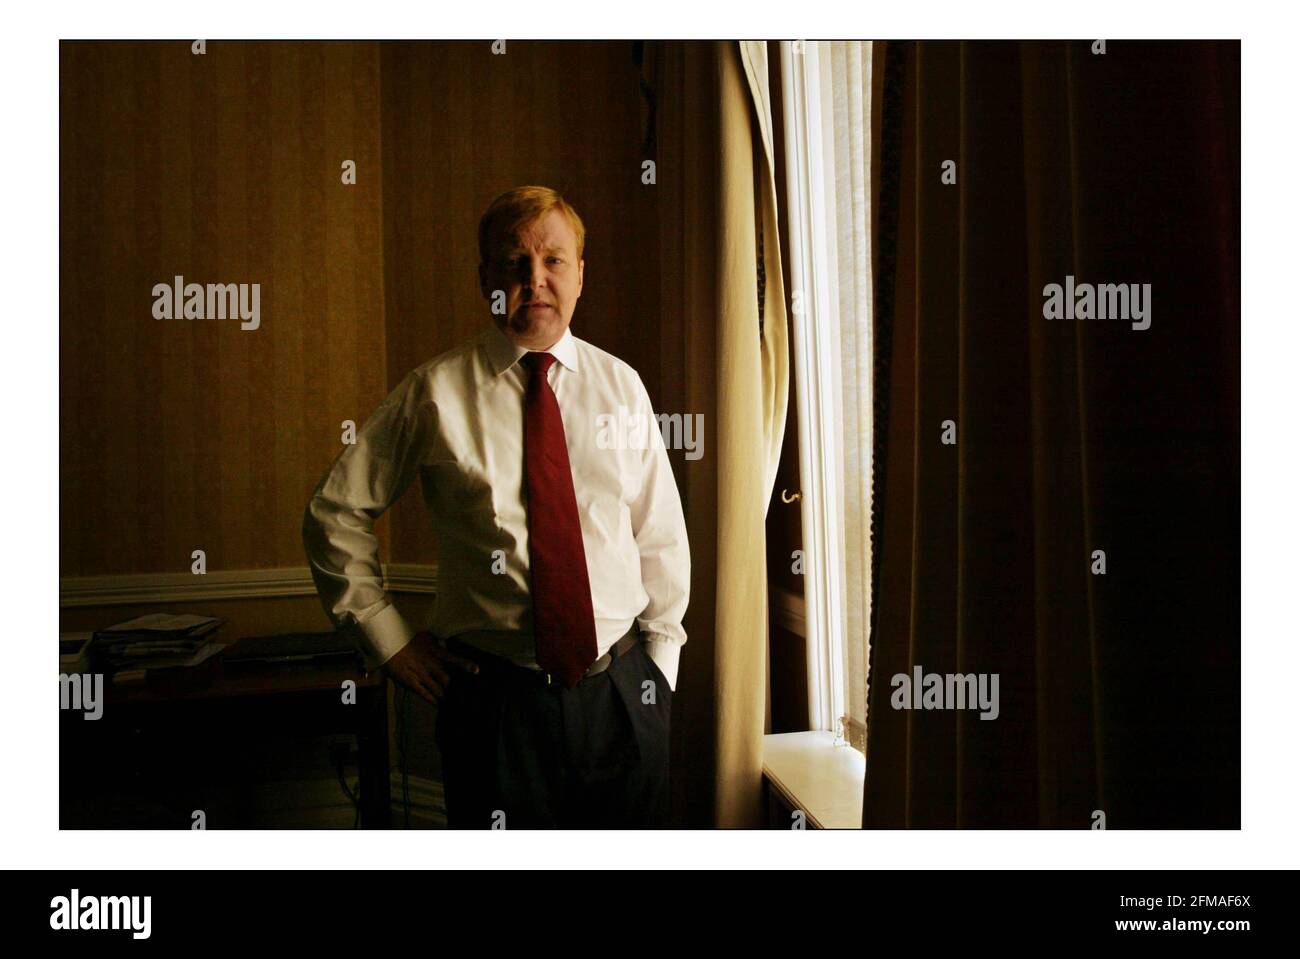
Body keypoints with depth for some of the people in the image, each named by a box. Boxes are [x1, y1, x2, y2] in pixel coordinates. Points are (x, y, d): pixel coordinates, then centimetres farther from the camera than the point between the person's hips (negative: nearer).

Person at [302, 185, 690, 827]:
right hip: (494, 696, -2)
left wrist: (660, 654, 5)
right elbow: (335, 514, 4)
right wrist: (387, 638, 1)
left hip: (622, 692, 2)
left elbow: (660, 532, 8)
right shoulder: (436, 394, -4)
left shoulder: (620, 385, 2)